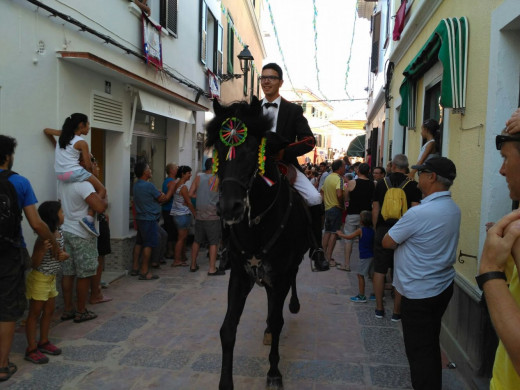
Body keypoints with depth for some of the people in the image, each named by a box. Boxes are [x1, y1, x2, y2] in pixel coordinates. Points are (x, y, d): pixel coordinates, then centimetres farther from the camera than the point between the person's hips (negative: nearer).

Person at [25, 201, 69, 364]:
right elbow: (34, 263, -22)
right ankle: (31, 349, 11)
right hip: (39, 279, -8)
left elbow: (63, 252, 13)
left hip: (51, 278, 8)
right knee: (35, 313, 2)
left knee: (49, 311, 16)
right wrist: (43, 250, -39)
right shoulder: (43, 238, -24)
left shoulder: (59, 233, 0)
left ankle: (43, 342, 31)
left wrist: (64, 256, -10)